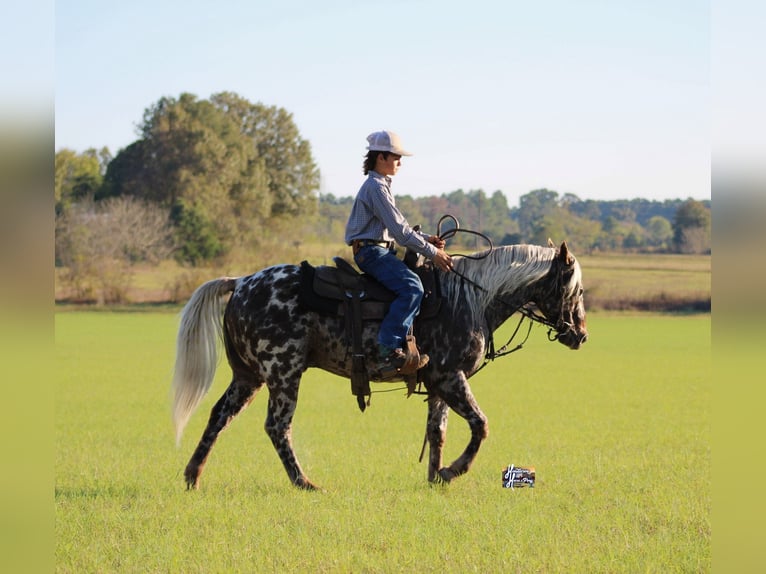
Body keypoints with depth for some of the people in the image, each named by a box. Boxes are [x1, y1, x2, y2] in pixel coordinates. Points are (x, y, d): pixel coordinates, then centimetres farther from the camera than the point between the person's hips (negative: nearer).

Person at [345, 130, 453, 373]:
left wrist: (426, 239, 9)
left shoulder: (382, 185, 20)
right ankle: (389, 350, -33)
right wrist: (432, 252, -15)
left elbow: (399, 226, 23)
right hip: (371, 251, -11)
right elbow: (399, 230, -18)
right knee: (411, 287, -28)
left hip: (382, 250, 11)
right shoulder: (375, 187, -13)